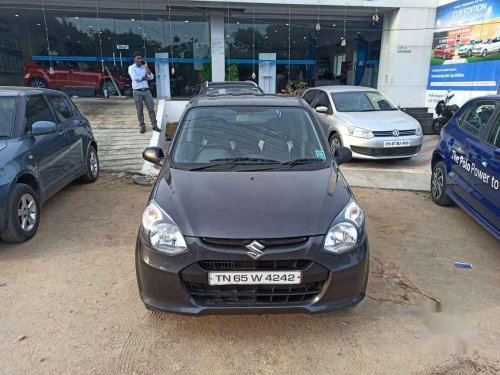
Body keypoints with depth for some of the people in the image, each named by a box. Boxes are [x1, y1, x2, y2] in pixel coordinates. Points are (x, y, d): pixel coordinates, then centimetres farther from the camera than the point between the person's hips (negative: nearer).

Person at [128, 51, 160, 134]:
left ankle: (154, 125, 5)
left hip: (147, 90, 3)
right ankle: (142, 126, 12)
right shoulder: (131, 67, 2)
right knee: (140, 111, 3)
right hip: (137, 92, -3)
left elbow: (151, 77, 0)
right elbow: (135, 77, -16)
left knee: (151, 109, 1)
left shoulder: (144, 67, 13)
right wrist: (145, 78, -4)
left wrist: (146, 67, -1)